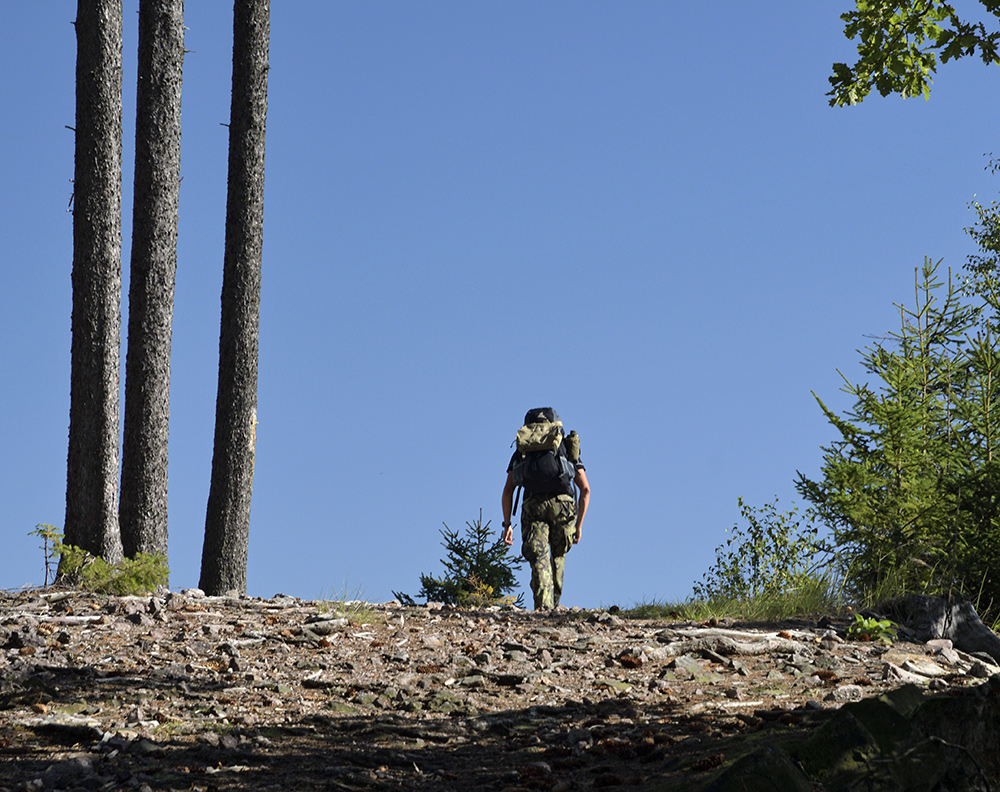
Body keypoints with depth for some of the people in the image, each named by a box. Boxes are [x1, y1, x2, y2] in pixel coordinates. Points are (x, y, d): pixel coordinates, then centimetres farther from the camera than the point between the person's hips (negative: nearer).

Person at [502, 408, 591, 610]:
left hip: (533, 505, -1)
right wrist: (579, 524, 21)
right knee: (558, 556, 21)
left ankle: (543, 604, -28)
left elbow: (508, 491, 15)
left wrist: (507, 524, 18)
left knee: (539, 558, -8)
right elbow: (585, 490, 18)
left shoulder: (522, 452, 24)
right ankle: (553, 603, 18)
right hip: (563, 504, 1)